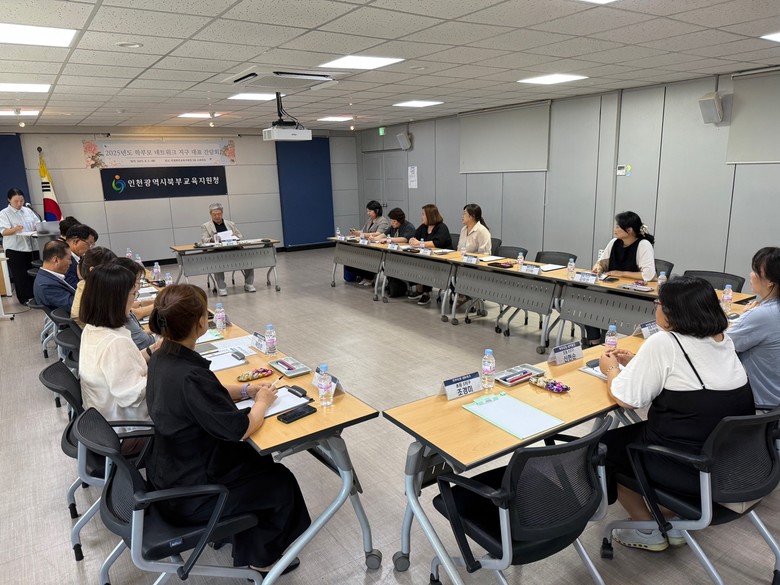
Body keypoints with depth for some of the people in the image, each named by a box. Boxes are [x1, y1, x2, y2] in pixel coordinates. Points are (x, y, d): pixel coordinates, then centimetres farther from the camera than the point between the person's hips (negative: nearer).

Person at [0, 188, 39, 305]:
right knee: (20, 274, 1)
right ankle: (24, 298, 8)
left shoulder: (28, 211, 10)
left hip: (30, 246, 4)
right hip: (14, 249, -4)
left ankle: (32, 295, 19)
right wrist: (15, 229, -34)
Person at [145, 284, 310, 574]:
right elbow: (240, 429, -28)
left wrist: (245, 390, 2)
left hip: (172, 470, 9)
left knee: (259, 458, 23)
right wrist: (262, 401, -10)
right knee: (282, 482, 10)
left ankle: (246, 539, 38)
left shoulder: (162, 358, -6)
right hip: (189, 492, -8)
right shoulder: (189, 376, -35)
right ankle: (261, 556, 32)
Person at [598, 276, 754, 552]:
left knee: (603, 447, 14)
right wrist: (635, 361, 16)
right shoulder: (724, 341, 5)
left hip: (691, 468, -8)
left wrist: (611, 369, 2)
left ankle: (648, 531, 23)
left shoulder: (664, 343, -20)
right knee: (634, 432, 28)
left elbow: (626, 398, -16)